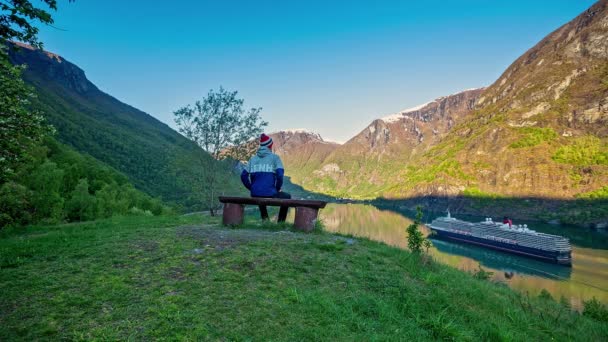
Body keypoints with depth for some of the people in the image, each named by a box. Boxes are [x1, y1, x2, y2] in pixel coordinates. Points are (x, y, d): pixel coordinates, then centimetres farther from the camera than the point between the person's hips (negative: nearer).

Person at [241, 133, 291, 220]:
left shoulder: (253, 158, 11)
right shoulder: (275, 157, 0)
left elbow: (243, 175, 7)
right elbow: (280, 174, -12)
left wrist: (251, 188, 16)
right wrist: (278, 189, 3)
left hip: (255, 194, 4)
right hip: (270, 194, -4)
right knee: (287, 197, 27)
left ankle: (265, 219, 37)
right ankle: (280, 222, 27)